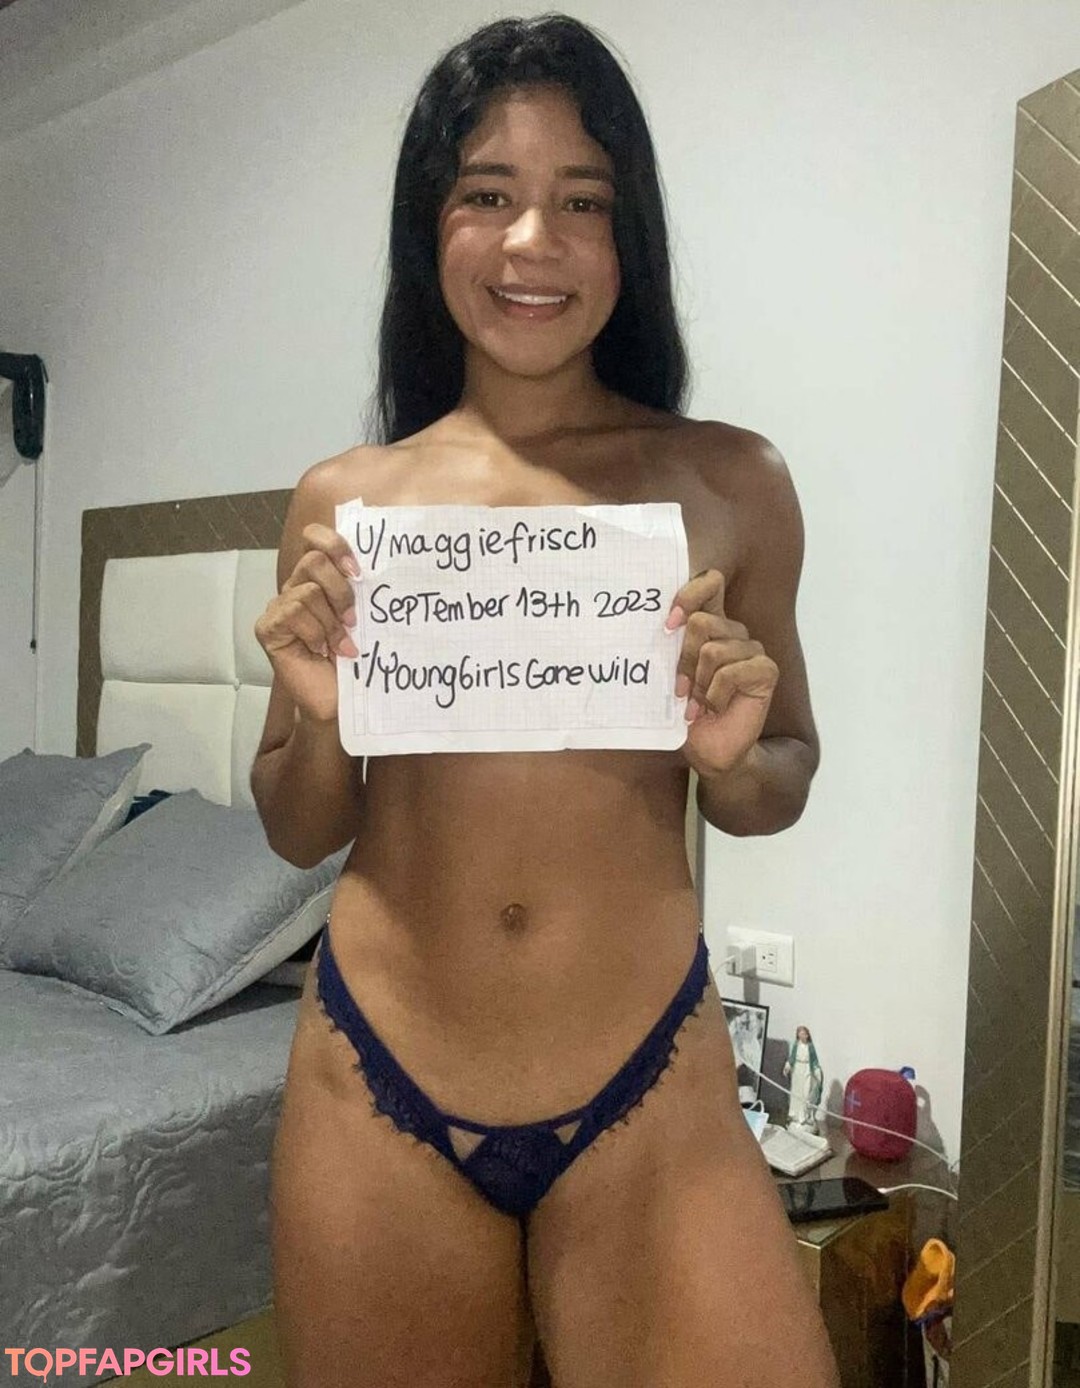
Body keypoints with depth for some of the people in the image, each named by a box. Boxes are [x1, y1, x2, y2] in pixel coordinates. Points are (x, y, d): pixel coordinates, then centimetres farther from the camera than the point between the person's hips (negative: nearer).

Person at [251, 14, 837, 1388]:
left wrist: (729, 759, -13)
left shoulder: (731, 481, -2)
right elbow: (299, 833, 8)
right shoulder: (342, 500, 0)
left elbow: (785, 782, 9)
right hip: (376, 1093, 2)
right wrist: (318, 716, -13)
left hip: (649, 1098, 0)